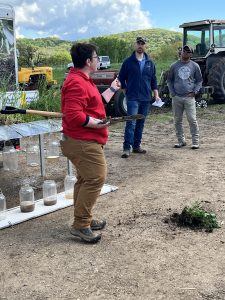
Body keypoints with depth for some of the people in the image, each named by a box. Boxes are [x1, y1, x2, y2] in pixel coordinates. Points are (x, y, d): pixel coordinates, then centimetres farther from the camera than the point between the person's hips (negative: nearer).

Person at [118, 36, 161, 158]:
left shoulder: (150, 63, 10)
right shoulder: (128, 62, 1)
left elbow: (154, 80, 13)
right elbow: (121, 78, 7)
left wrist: (156, 95, 6)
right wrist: (126, 92, 3)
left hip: (146, 98, 4)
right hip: (132, 98, -4)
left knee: (141, 123, 9)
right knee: (131, 122, -11)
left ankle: (136, 146, 18)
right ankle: (127, 148, -10)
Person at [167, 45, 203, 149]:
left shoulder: (195, 66, 5)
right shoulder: (174, 66, 8)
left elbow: (199, 80, 11)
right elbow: (169, 80, 12)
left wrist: (195, 91, -3)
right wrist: (172, 93, 2)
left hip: (189, 97, -2)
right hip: (176, 98, 2)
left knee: (192, 119, -7)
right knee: (177, 120, 6)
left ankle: (195, 141, 0)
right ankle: (181, 140, 17)